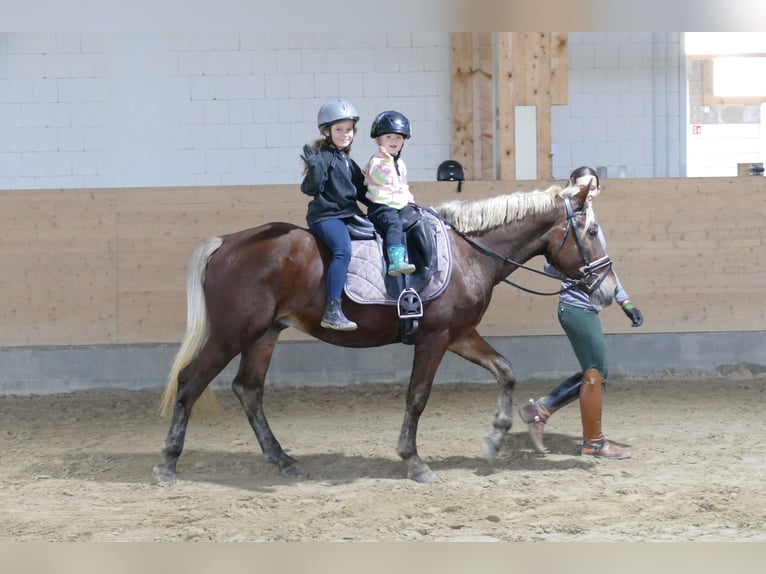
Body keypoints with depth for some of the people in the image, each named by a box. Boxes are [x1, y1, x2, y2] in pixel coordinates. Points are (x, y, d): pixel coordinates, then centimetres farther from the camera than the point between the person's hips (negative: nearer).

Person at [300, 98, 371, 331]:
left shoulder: (348, 162, 19)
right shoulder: (322, 156, -6)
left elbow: (362, 193, 27)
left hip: (349, 215, 9)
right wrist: (314, 167, -33)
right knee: (343, 249, -32)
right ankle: (332, 312, -39)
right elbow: (310, 188, -17)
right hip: (326, 216, -9)